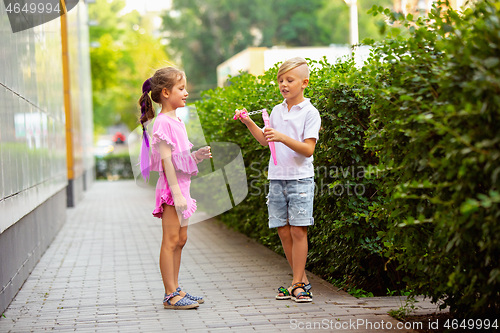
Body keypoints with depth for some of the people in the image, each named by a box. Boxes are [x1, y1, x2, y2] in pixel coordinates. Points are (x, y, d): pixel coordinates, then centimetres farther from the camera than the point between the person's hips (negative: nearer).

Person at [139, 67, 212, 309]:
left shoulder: (177, 121, 16)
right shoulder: (163, 122, -13)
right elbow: (166, 159, -17)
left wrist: (197, 156, 7)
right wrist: (176, 192, -21)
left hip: (181, 187, 10)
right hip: (171, 188, -10)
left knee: (180, 240, 12)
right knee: (171, 240, -7)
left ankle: (175, 290, 19)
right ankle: (170, 295, -3)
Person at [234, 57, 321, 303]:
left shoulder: (310, 113, -6)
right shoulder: (277, 111, 13)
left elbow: (308, 149, -14)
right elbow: (264, 140, 23)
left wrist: (283, 138, -25)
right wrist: (249, 122, 10)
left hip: (300, 179, -6)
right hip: (277, 178, 6)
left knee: (298, 231, -6)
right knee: (283, 231, 6)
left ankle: (297, 284, 0)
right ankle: (301, 279, 16)